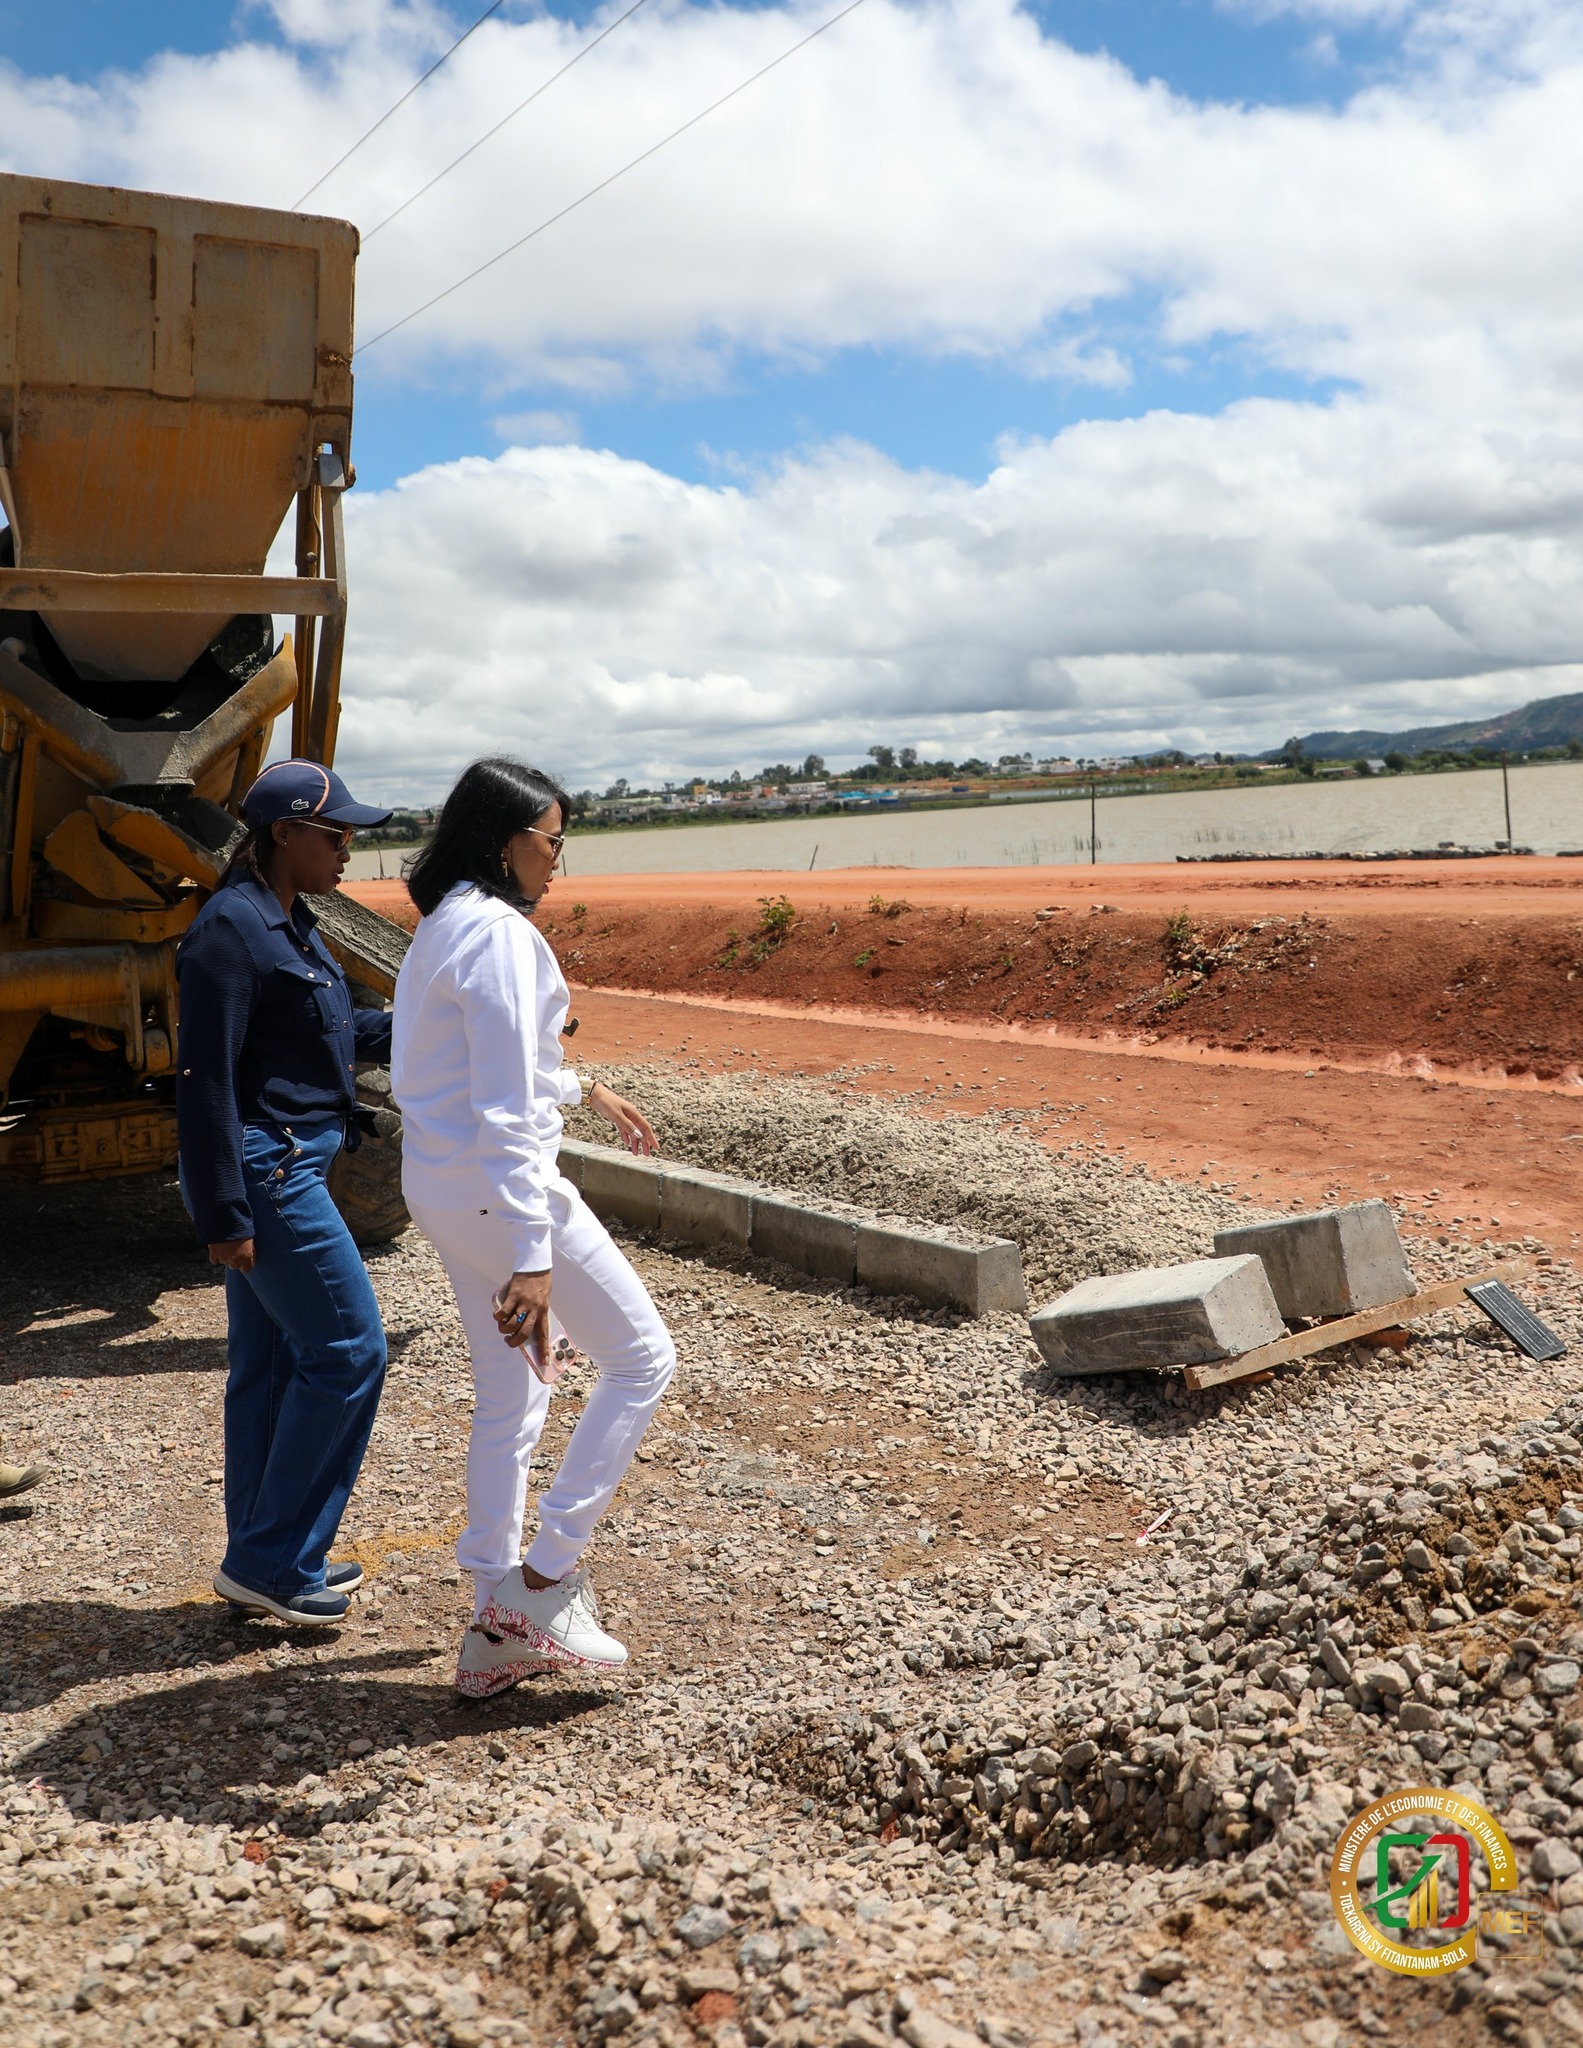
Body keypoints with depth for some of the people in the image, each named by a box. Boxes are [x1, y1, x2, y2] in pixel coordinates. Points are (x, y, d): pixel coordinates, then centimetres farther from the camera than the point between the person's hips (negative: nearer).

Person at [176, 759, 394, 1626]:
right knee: (348, 1349, -5)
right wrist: (223, 1216, -19)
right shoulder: (231, 930, -17)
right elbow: (205, 1079, -19)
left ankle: (262, 1562, 25)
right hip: (264, 1168, -10)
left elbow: (329, 1030, 23)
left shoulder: (286, 922, 13)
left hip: (288, 1167, 10)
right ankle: (272, 1560, 6)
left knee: (271, 1362, 14)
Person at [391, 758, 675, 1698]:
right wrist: (532, 1257, -25)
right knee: (644, 1357, 5)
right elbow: (505, 1113, -24)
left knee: (511, 1397, 16)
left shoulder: (443, 923, 12)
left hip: (442, 1188, 10)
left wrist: (583, 1088, 36)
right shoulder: (499, 934, -19)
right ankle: (545, 1577, 7)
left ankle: (499, 1628, 24)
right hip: (499, 1187, -10)